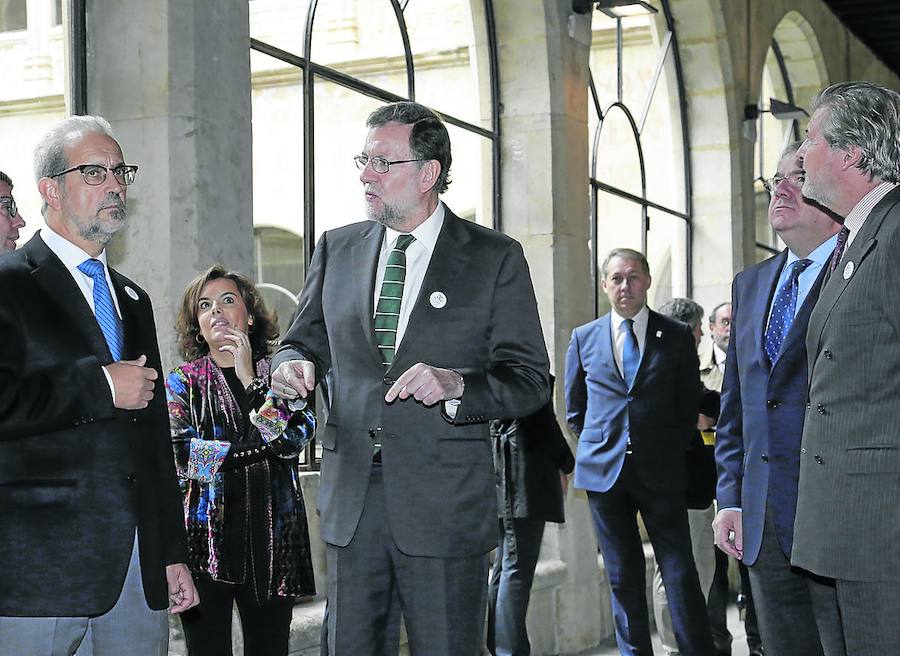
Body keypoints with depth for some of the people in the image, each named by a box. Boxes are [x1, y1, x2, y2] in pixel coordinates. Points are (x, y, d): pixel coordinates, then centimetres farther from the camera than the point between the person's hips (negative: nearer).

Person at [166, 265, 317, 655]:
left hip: (271, 540, 1)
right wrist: (262, 448, -10)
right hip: (205, 539, -1)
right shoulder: (182, 382, 8)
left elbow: (294, 439, -8)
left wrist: (250, 380, -11)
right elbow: (179, 454, -8)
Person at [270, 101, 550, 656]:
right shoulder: (338, 249, 11)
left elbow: (532, 381, -3)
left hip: (445, 504, -3)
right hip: (352, 501, 4)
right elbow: (305, 340, 18)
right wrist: (294, 363, -6)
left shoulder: (495, 257, -1)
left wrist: (455, 384, -21)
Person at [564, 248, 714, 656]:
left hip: (661, 472, -2)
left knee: (680, 573, -5)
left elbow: (689, 404, 8)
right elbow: (574, 407, 16)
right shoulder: (583, 338, 8)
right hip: (603, 470, 2)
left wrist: (670, 451, 6)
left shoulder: (676, 336, 4)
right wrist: (600, 443, 9)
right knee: (623, 578, 7)